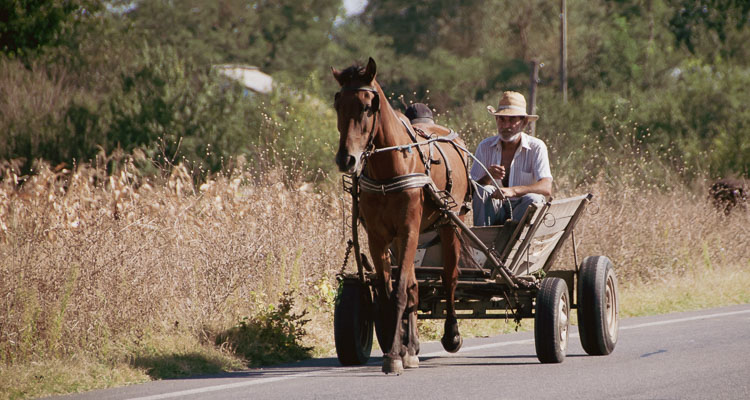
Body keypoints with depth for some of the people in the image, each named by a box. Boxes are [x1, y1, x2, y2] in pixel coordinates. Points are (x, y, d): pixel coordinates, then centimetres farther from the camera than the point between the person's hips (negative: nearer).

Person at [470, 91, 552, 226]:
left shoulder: (537, 147, -6)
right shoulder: (485, 147, 1)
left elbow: (546, 188, -19)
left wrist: (513, 191, -35)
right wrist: (488, 178, -26)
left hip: (523, 210, -2)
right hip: (495, 211, 2)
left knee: (533, 199, -32)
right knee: (484, 191, -28)